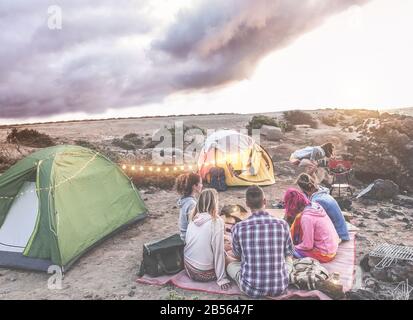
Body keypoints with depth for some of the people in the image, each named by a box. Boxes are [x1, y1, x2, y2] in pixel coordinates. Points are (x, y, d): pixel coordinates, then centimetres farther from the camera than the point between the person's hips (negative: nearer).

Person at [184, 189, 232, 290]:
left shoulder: (193, 219, -1)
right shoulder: (216, 221, -17)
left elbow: (187, 242, 6)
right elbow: (218, 251, -17)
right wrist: (222, 278, -11)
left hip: (189, 268, 5)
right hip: (204, 273, -5)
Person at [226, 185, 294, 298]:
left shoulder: (238, 228, -13)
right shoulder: (282, 225, -11)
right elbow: (289, 254, 6)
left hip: (250, 289, -2)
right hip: (280, 287, 2)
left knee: (228, 260, 25)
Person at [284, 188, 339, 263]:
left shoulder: (306, 217, -26)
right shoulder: (316, 205, -4)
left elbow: (307, 245, -20)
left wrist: (295, 247, -2)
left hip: (324, 254, -8)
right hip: (333, 248, 8)